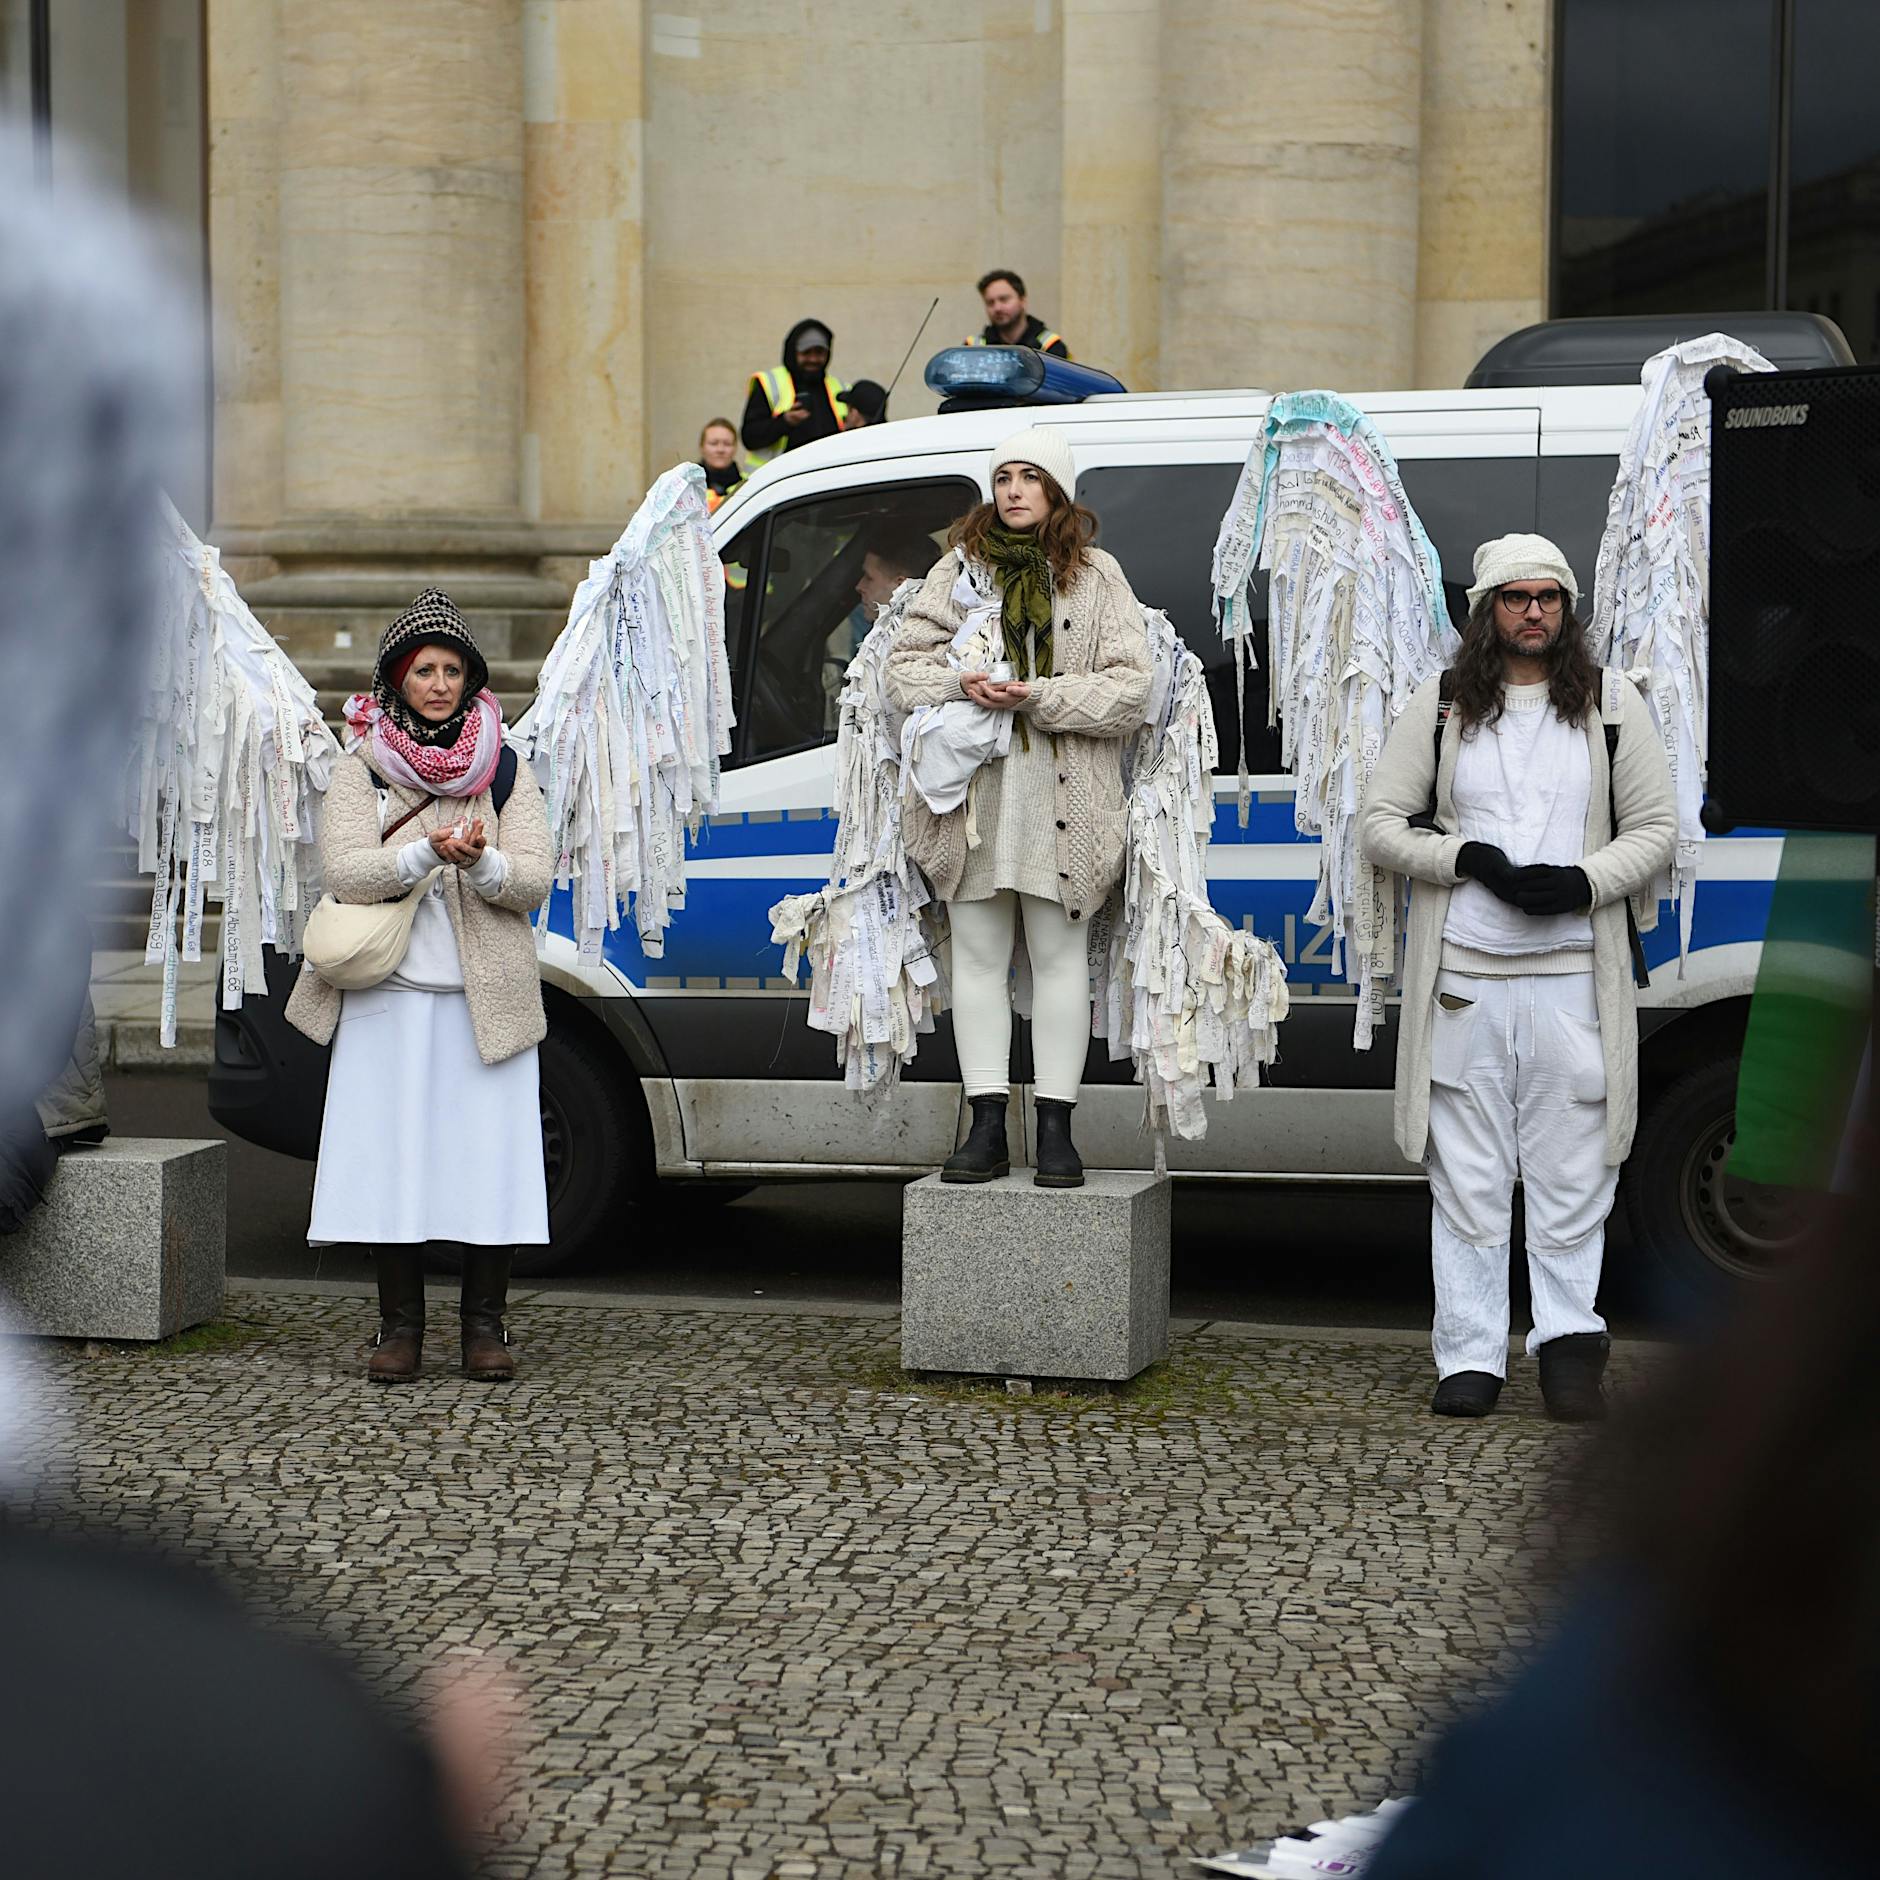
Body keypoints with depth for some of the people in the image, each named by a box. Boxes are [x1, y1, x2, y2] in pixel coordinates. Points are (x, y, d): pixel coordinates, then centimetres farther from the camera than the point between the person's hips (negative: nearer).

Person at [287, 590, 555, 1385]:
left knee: (489, 1155, -1)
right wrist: (427, 854, -22)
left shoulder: (505, 770, 9)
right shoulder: (358, 772, 6)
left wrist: (481, 862, -21)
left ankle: (485, 1326, 8)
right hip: (391, 998, -1)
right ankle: (400, 1327, 9)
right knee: (394, 1156, 0)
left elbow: (534, 878, 0)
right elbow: (345, 873, -8)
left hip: (487, 1000, 1)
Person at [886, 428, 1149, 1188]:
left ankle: (1056, 1129, 7)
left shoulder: (1097, 577, 3)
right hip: (972, 792, 2)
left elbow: (1129, 690, -3)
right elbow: (904, 665, 7)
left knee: (1059, 955, 2)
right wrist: (961, 683, -13)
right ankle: (986, 1127, 11)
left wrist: (1037, 695, -14)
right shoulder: (959, 569, 10)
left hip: (1063, 796, -2)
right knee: (978, 955, 5)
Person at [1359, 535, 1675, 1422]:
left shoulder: (1611, 704, 8)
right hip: (1462, 977, 0)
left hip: (1573, 975, 0)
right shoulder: (1440, 707, 7)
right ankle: (1470, 1357, 9)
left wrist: (1584, 881, -11)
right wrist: (1468, 860, -11)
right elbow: (1381, 823, 6)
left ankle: (1568, 1341, 11)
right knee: (1468, 1177, 3)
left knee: (1572, 1174, 1)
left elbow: (1654, 828, 8)